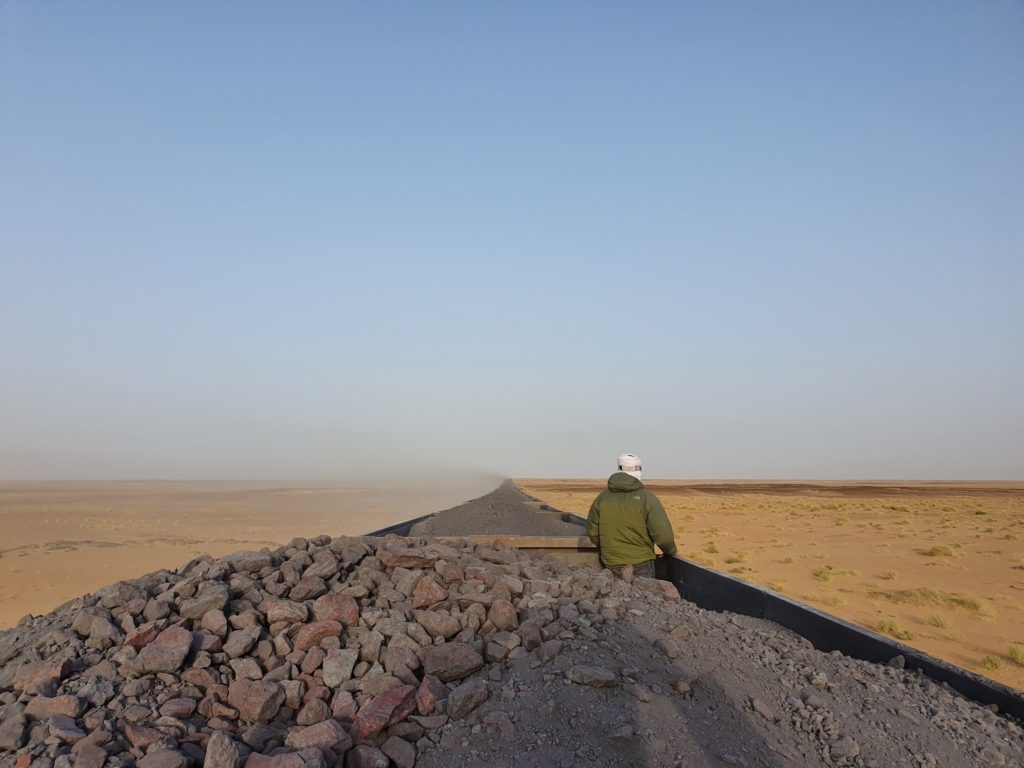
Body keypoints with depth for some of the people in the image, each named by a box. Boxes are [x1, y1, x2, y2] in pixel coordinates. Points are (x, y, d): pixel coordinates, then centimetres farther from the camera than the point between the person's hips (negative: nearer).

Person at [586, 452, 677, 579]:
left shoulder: (602, 497, 3)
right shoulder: (647, 498, -9)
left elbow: (592, 532, 8)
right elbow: (662, 534, -12)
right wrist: (671, 551, 8)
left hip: (612, 565, 3)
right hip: (641, 564, -3)